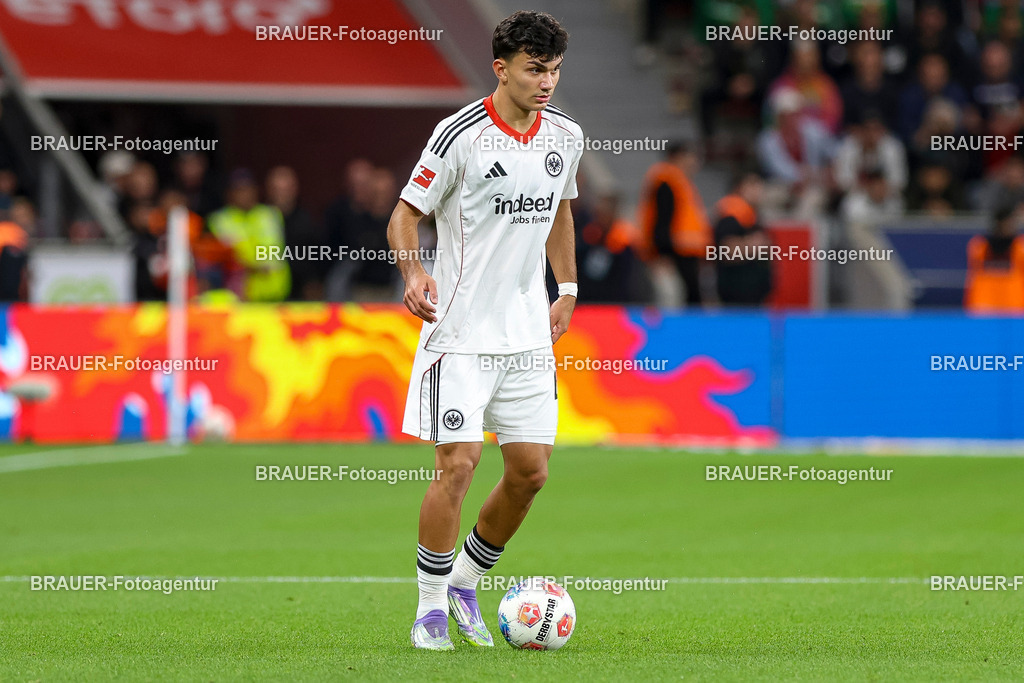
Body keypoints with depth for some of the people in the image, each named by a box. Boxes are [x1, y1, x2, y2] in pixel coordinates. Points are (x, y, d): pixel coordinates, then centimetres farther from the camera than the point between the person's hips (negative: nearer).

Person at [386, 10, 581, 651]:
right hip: (461, 328, -6)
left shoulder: (565, 135, 5)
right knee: (457, 463, -11)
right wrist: (413, 271, -26)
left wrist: (567, 289, 19)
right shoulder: (461, 135, -13)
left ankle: (466, 583, 24)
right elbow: (406, 215, -8)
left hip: (528, 330, 6)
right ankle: (432, 607, 3)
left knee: (531, 470, 4)